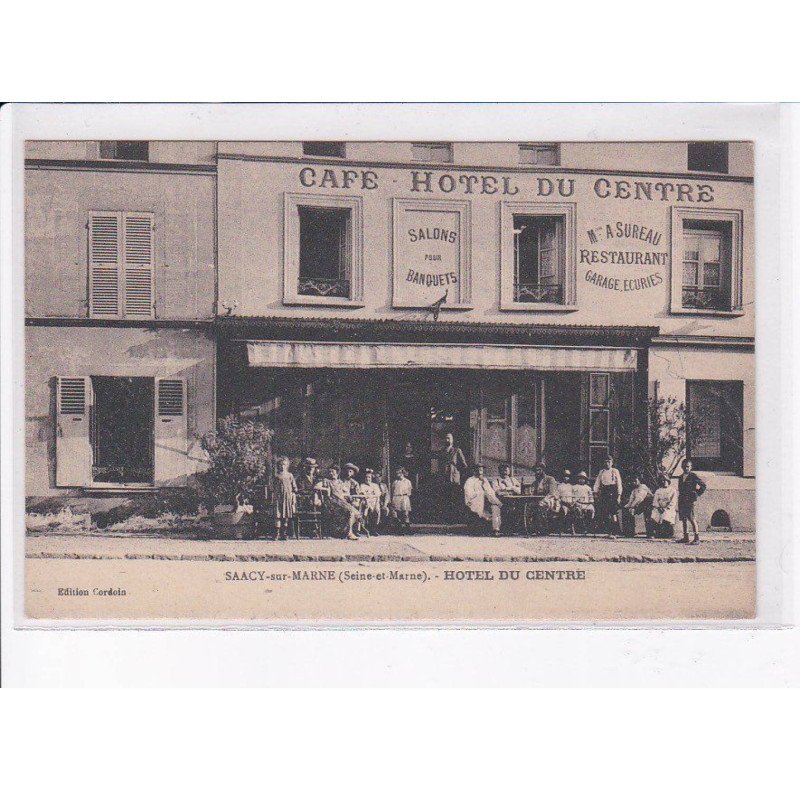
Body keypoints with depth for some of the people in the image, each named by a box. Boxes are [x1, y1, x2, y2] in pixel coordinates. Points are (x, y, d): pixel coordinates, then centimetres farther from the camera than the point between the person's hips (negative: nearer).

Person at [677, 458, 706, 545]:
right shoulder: (681, 477, 17)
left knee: (691, 518, -13)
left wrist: (697, 494, -4)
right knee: (684, 519, 9)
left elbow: (703, 486, -3)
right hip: (682, 500, 7)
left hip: (690, 500, -7)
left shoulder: (693, 476, -3)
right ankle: (686, 537, 16)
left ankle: (697, 538, -14)